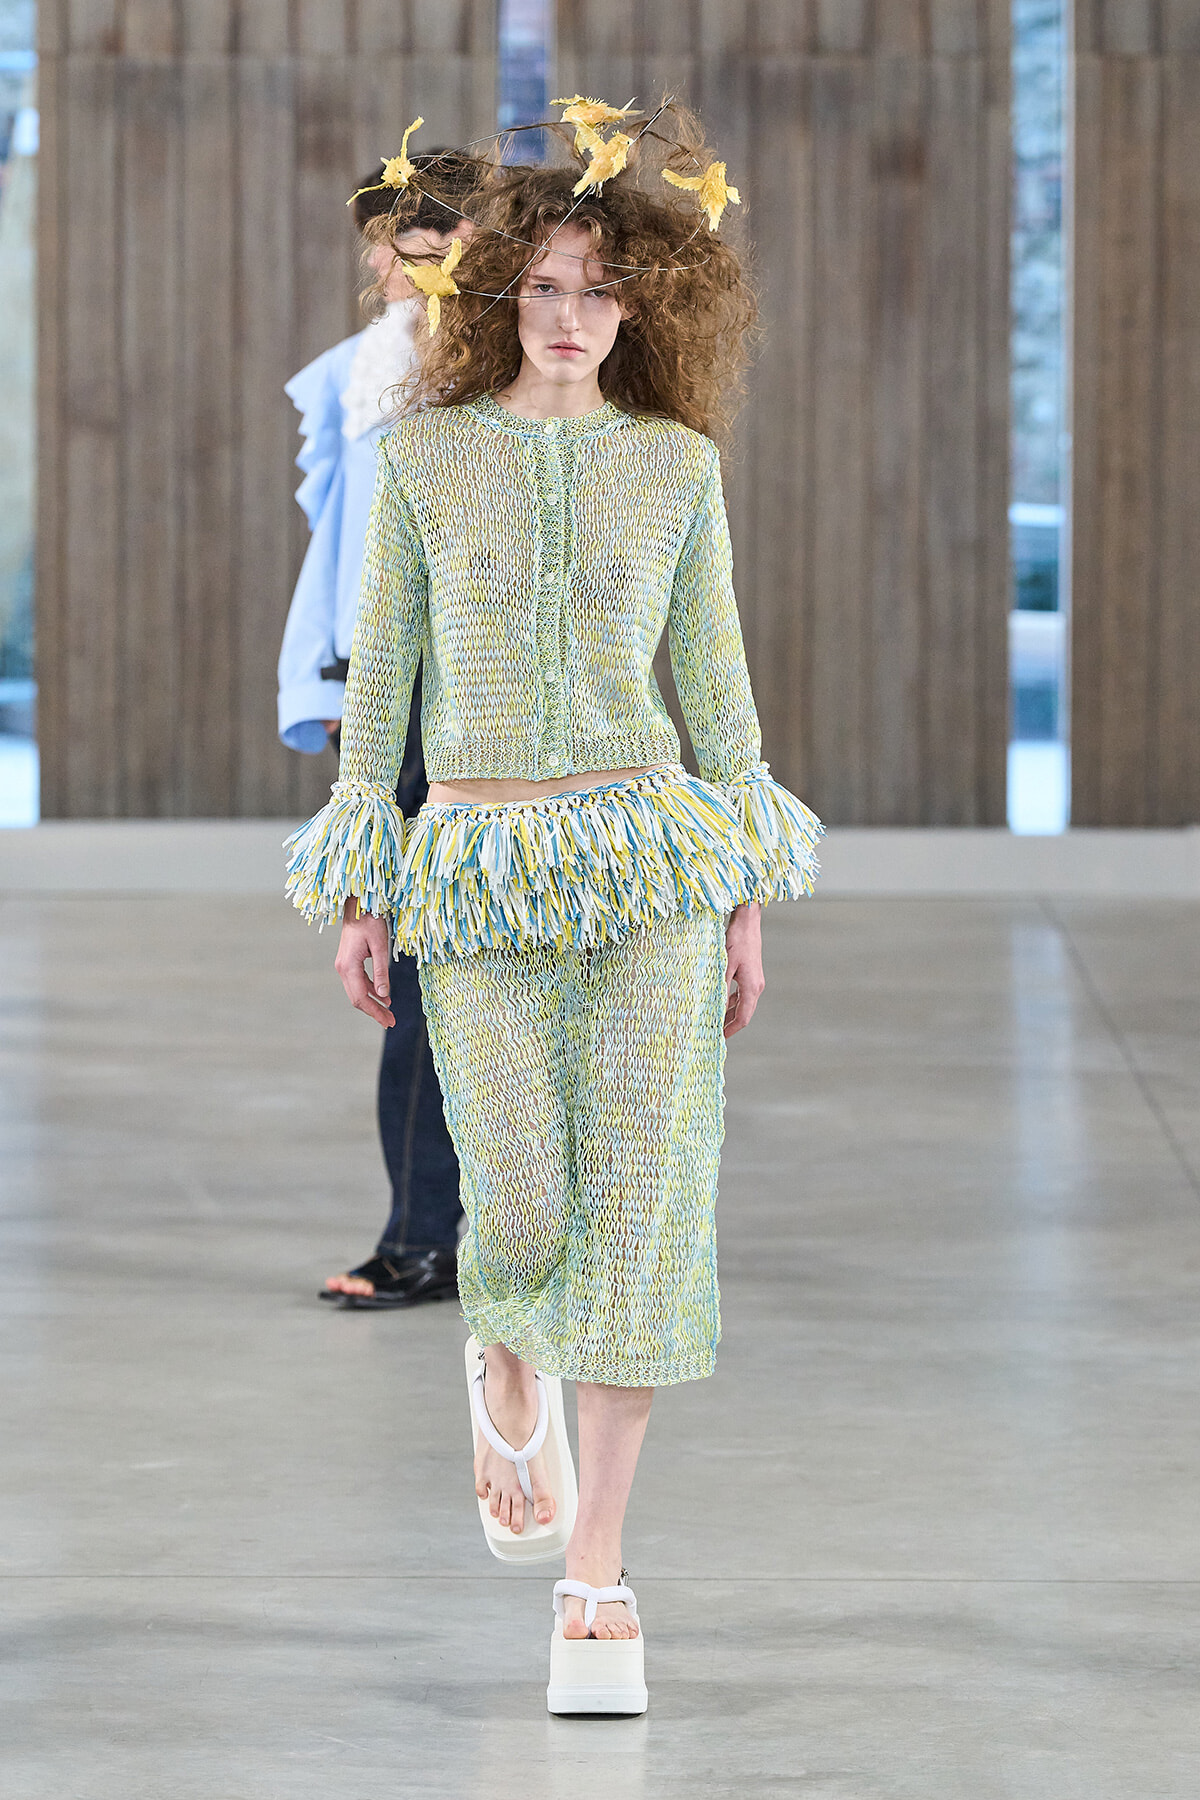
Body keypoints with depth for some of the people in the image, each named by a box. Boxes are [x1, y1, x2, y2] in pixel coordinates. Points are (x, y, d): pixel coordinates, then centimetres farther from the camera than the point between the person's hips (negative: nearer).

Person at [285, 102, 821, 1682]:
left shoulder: (678, 463, 5)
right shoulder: (426, 456, 3)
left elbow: (714, 675, 9)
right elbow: (381, 669, 5)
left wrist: (746, 898, 6)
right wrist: (360, 890, 2)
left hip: (650, 856, 1)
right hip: (482, 869, -1)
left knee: (641, 1195, -5)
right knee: (522, 1207, -3)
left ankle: (598, 1564, 3)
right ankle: (509, 1374, 36)